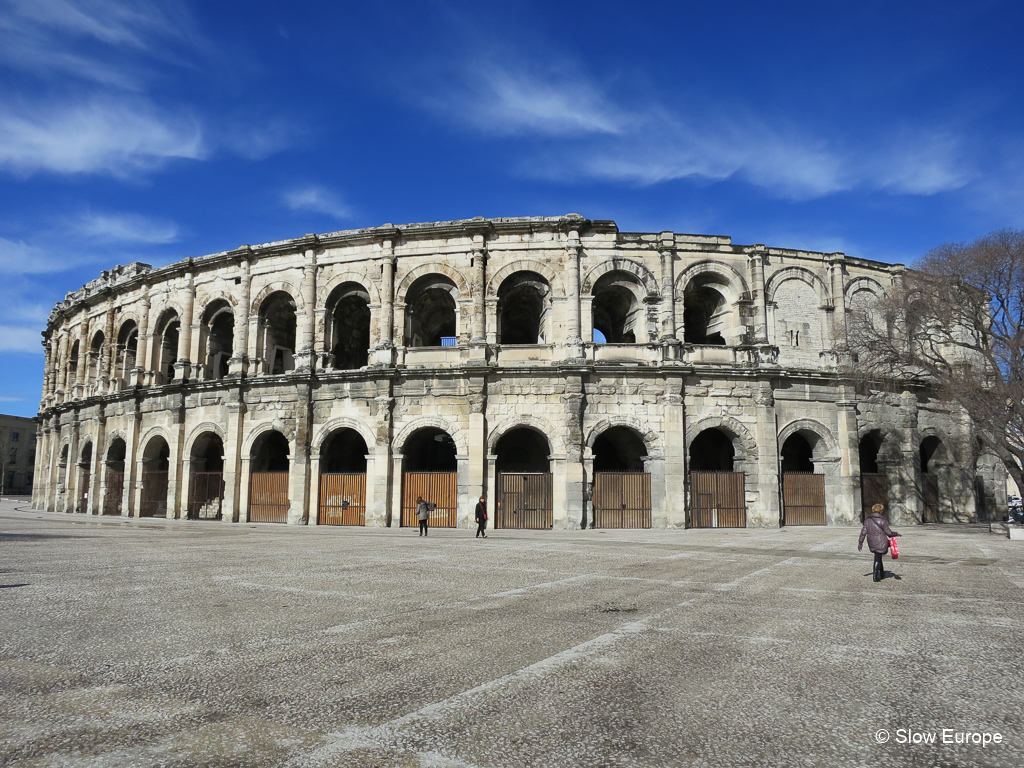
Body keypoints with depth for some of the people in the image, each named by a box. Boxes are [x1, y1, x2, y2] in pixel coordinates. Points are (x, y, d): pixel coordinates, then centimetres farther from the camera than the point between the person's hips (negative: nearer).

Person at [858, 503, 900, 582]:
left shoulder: (868, 520, 3)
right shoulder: (883, 520, -11)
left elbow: (863, 531, 2)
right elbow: (888, 532, -8)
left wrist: (860, 542, 6)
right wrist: (896, 534, 11)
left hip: (872, 542, 5)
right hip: (881, 542, -5)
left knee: (878, 557, 22)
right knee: (878, 558, 1)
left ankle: (881, 573, 36)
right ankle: (875, 576, 0)